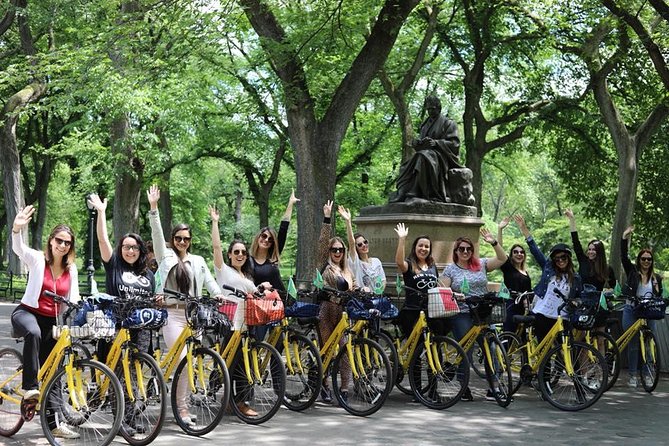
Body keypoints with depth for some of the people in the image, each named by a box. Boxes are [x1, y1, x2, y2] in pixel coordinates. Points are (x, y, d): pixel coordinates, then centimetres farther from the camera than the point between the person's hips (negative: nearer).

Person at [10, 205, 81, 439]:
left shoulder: (71, 269, 4)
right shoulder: (37, 259, -7)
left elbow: (73, 298, 2)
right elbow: (18, 248, -26)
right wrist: (17, 229, -47)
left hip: (52, 321, 4)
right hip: (27, 312, -4)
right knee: (33, 333, -42)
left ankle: (53, 422, 13)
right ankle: (30, 387, -37)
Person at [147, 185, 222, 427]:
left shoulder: (198, 261, 16)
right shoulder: (166, 256, 7)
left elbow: (209, 282, 8)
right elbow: (157, 233, -4)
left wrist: (220, 296, -11)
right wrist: (153, 208, -14)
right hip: (172, 314, -4)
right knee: (181, 359, -13)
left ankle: (182, 402, 14)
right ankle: (181, 406, -8)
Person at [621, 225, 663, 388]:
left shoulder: (656, 277, 9)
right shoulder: (632, 271, 3)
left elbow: (659, 297, 13)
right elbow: (624, 256, -9)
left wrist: (658, 289, -10)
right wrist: (625, 237, -18)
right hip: (631, 311, -2)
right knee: (633, 344, 2)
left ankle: (646, 374, 11)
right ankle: (633, 375, 9)